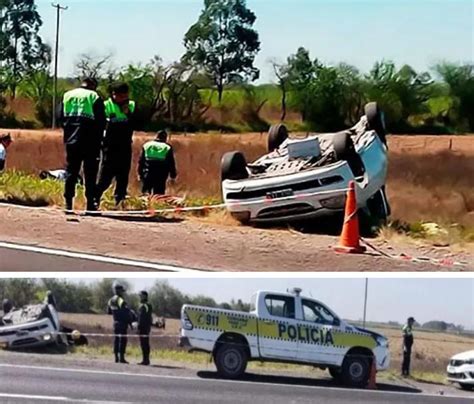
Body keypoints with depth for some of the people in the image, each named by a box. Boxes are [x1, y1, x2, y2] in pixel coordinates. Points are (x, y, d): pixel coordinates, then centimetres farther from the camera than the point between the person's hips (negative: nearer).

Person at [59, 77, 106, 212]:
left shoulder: (67, 95, 10)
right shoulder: (94, 97, -2)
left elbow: (61, 118, 8)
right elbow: (101, 121, -5)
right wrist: (98, 139, 5)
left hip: (71, 140, 4)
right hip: (89, 141, -3)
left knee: (71, 172, 8)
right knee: (90, 173, 2)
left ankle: (68, 203, 3)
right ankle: (90, 203, -2)